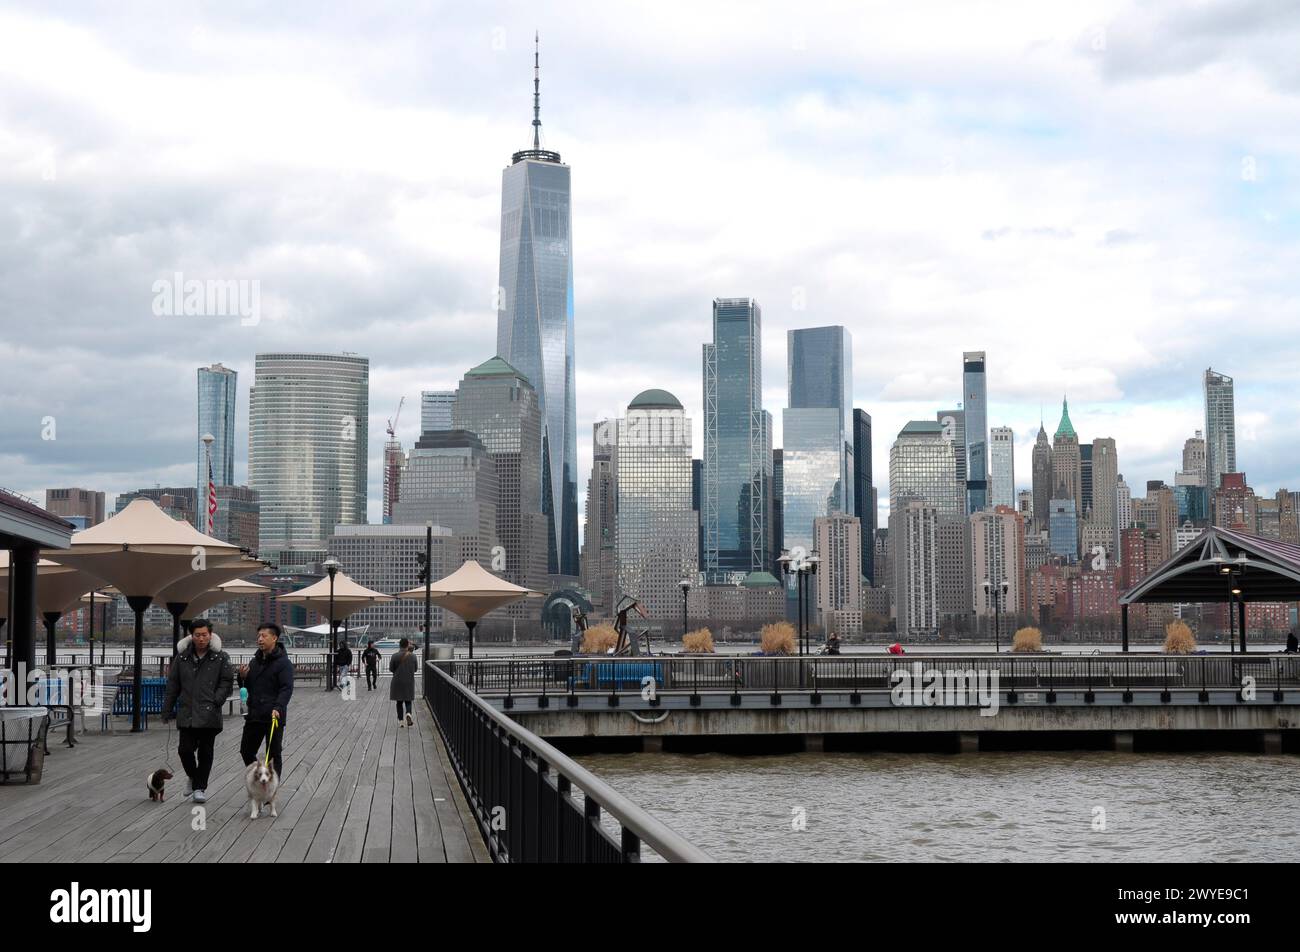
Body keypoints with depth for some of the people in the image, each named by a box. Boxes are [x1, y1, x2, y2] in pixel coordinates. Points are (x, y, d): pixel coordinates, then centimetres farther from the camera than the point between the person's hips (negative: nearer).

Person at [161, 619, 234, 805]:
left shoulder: (220, 658, 0)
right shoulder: (182, 658, 6)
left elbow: (227, 682, 2)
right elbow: (172, 686, 11)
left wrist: (217, 700, -11)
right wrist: (167, 710, 11)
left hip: (209, 714, -2)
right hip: (186, 713, 2)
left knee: (205, 752, 4)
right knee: (185, 749, -2)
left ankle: (200, 787, 15)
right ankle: (193, 777, 26)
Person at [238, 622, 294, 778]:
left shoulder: (283, 663, -9)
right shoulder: (254, 662, 14)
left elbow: (287, 689, -17)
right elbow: (247, 687, 22)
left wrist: (278, 708, -32)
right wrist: (242, 677, 0)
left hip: (273, 717, -7)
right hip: (254, 715, 7)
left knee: (273, 755, 1)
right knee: (246, 751, 12)